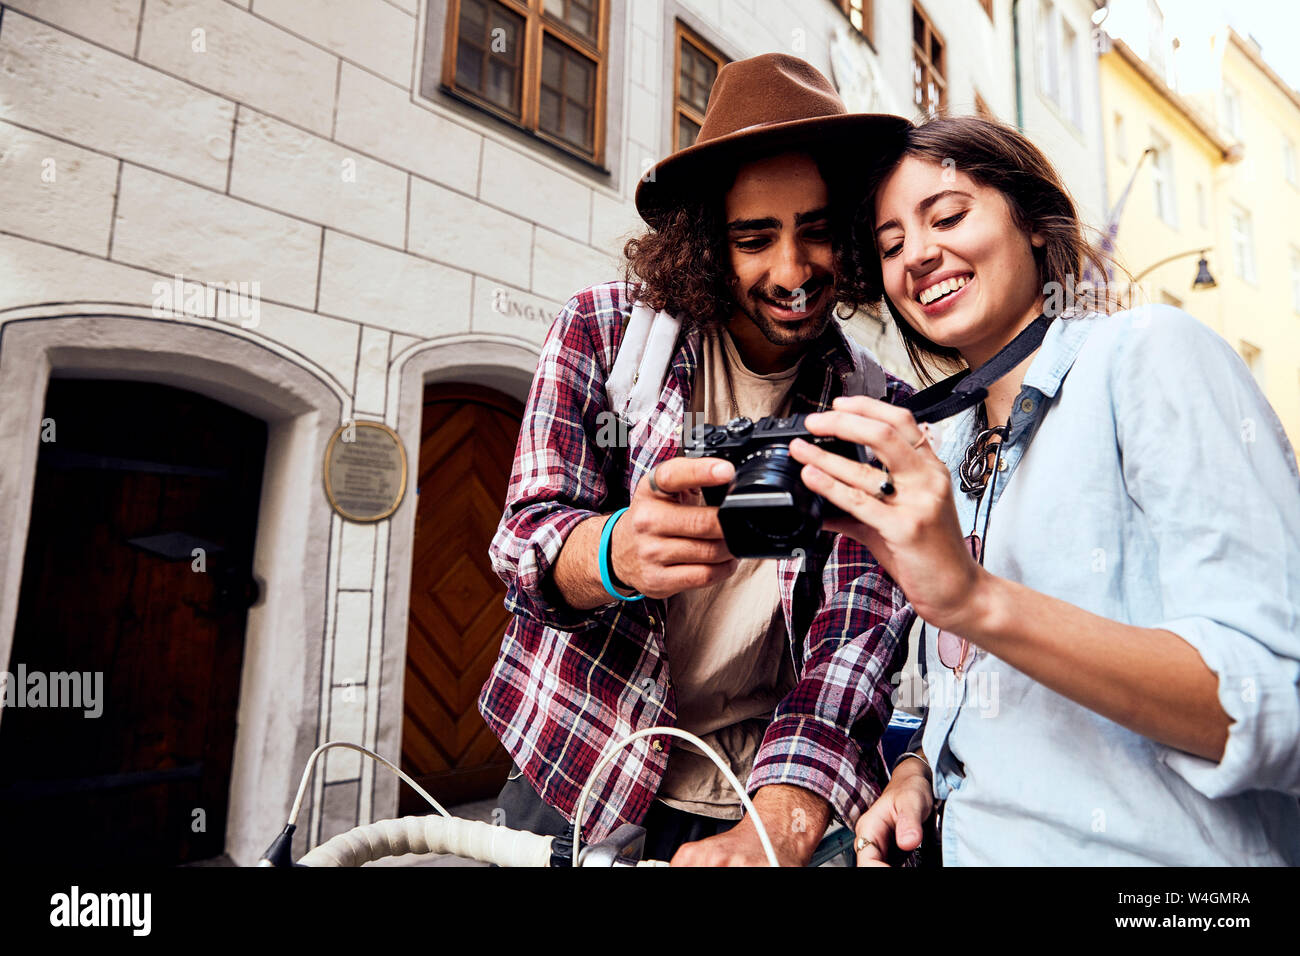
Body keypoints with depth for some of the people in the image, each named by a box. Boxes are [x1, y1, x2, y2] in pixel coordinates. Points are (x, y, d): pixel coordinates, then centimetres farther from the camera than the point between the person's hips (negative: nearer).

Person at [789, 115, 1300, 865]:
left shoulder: (1149, 354, -8)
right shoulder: (948, 448, 10)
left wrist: (974, 600, -29)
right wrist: (918, 774, -2)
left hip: (1163, 849, -4)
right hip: (976, 844, 5)